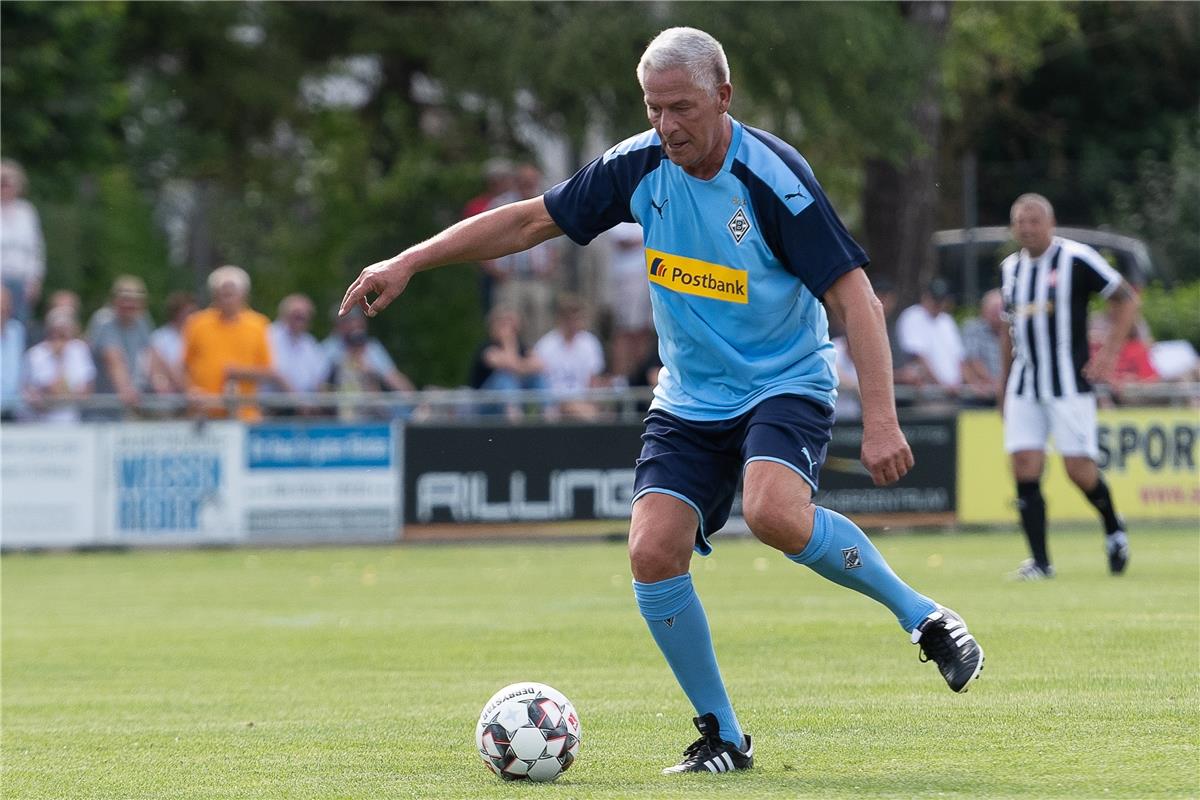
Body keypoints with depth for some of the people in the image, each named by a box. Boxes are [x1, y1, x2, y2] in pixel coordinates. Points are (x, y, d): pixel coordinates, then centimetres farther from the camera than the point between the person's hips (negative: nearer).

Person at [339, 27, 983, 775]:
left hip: (784, 387, -5)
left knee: (776, 513, -35)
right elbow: (532, 220, 6)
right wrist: (408, 262, 2)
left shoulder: (774, 178, -19)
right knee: (654, 552, -14)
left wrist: (881, 420, -29)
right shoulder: (639, 166, -4)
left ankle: (919, 613, -12)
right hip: (689, 399, 5)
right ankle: (722, 735, 3)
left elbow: (855, 296, -20)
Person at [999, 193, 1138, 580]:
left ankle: (1113, 527, 22)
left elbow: (1126, 298, -2)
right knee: (1025, 468, -6)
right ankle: (1040, 562, -3)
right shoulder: (1010, 269, 12)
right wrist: (1004, 385, 22)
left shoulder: (1076, 259, -6)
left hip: (1070, 384, -5)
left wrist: (1108, 352, -10)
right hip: (1024, 385, 5)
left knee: (1079, 468, -7)